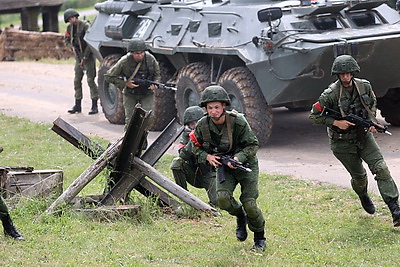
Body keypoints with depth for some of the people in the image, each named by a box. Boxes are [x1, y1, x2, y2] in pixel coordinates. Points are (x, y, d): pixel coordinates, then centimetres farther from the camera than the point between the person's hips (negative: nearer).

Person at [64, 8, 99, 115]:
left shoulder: (85, 26, -15)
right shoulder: (70, 28, 5)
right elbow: (66, 40, 20)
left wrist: (85, 58, -17)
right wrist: (72, 47, -3)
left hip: (89, 56, -7)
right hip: (78, 56, 7)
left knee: (90, 80, -9)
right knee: (77, 80, 7)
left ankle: (94, 105, -6)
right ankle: (78, 105, 15)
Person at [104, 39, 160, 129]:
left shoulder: (150, 59, -16)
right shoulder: (124, 62, -22)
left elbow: (157, 74, 2)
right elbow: (108, 77, -14)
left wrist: (155, 83, -19)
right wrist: (124, 83, -22)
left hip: (147, 94, 1)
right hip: (130, 94, -1)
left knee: (149, 118, -12)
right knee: (130, 120, -2)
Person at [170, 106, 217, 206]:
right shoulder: (186, 136, -3)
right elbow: (183, 155, -17)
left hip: (209, 173, -4)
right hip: (194, 175, 4)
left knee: (216, 202, -26)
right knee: (176, 163, -22)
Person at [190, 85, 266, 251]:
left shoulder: (238, 122, -24)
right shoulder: (202, 125, -14)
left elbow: (253, 145, -13)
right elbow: (196, 147, 3)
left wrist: (239, 157, -30)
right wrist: (207, 156, -17)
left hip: (245, 164, -3)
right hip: (224, 166, 3)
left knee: (249, 204, -11)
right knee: (222, 198, -22)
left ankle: (260, 237, 14)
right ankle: (240, 216, 12)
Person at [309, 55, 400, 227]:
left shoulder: (364, 86, -4)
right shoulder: (330, 94, -18)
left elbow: (372, 103, 16)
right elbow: (314, 116, -12)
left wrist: (371, 121, -1)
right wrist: (335, 122, -22)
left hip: (363, 136, 3)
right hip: (342, 143, -3)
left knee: (381, 169, -13)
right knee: (359, 177, 6)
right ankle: (363, 197, 44)